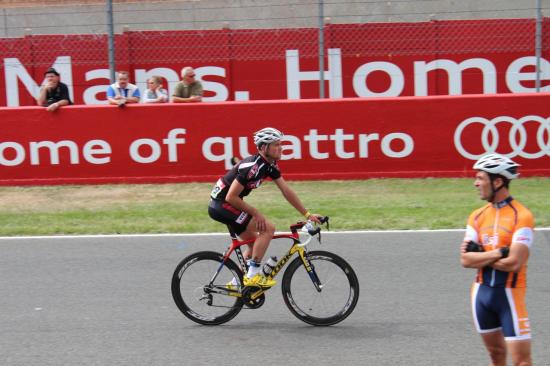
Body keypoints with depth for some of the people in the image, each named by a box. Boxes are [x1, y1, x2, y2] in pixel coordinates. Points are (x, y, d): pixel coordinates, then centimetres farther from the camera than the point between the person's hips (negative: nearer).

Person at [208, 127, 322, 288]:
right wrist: (255, 213, -16)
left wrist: (308, 214, 4)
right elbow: (231, 197, -25)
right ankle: (253, 275, -10)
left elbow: (286, 191, 7)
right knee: (268, 228, -15)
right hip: (222, 204, -10)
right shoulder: (253, 166, -25)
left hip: (222, 205, 10)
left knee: (255, 242, 15)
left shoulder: (270, 165, 3)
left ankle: (236, 283, 22)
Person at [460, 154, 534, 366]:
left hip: (509, 293, -6)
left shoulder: (521, 216, -12)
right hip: (482, 291, 6)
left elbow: (513, 263, -21)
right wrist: (498, 253, -15)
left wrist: (480, 256, -9)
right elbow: (465, 260, -4)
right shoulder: (477, 216, 6)